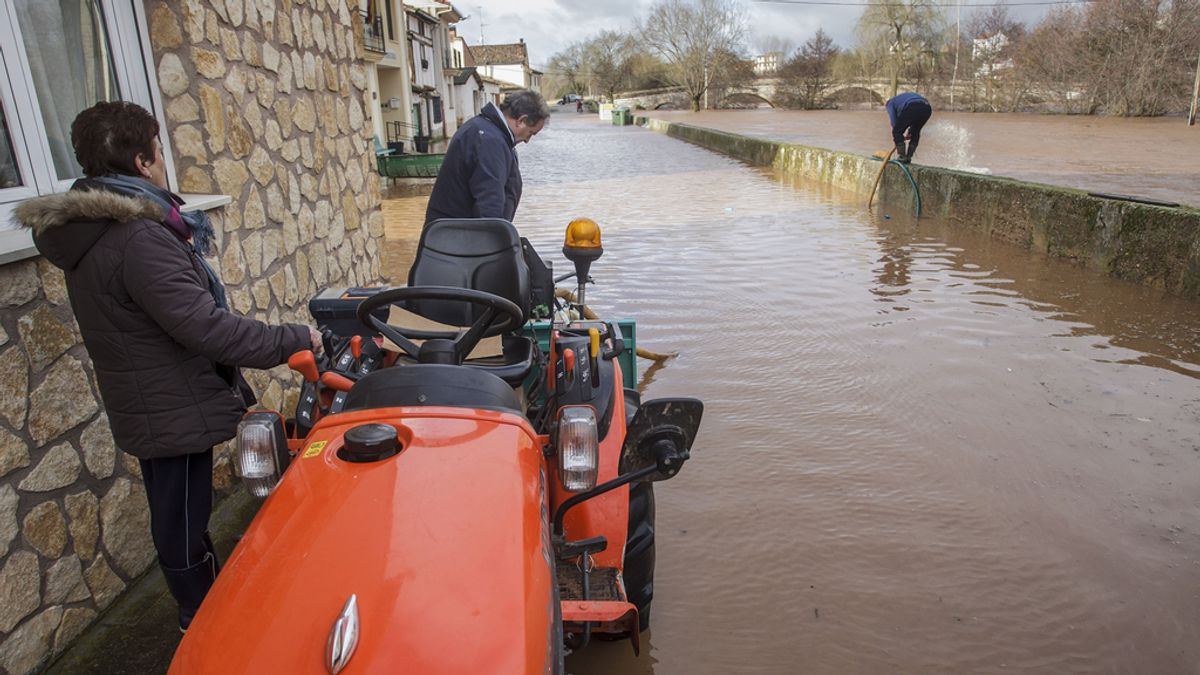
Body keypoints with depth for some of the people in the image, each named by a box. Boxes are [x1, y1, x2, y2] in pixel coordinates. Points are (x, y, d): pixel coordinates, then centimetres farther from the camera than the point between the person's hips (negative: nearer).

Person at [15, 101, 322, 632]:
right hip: (174, 412, -10)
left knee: (177, 517, 25)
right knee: (183, 528, 7)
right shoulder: (138, 239, -27)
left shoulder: (91, 230, 6)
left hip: (146, 405, 10)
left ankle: (206, 610, 45)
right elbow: (205, 326, -30)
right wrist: (295, 341, -25)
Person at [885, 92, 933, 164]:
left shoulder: (891, 103, 26)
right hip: (927, 107, 6)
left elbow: (893, 118, 7)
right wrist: (909, 132, 34)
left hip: (911, 107, -6)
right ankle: (908, 157, 24)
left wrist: (894, 135, 10)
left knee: (897, 132, 10)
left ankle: (901, 157, 7)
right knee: (915, 132, 24)